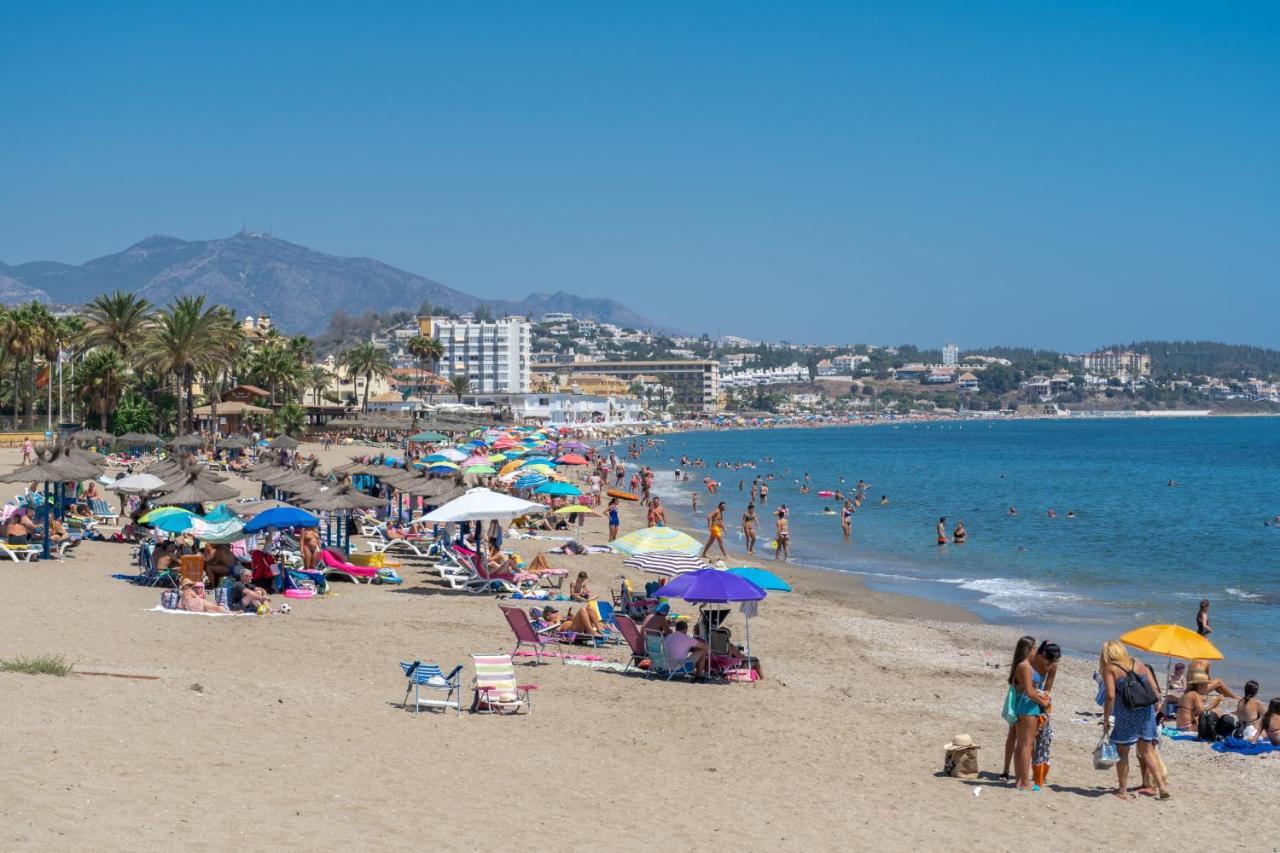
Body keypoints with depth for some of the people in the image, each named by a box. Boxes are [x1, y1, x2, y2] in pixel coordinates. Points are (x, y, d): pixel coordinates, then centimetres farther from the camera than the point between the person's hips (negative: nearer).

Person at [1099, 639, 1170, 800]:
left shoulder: (1110, 669, -1)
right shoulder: (1138, 664, 12)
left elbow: (1110, 696, -11)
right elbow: (1155, 688, 6)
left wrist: (1106, 720, -5)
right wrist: (1154, 709, 14)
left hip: (1126, 713, -4)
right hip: (1146, 711, 4)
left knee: (1122, 752, 9)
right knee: (1147, 751, 14)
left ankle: (1123, 791, 12)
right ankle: (1161, 787, 6)